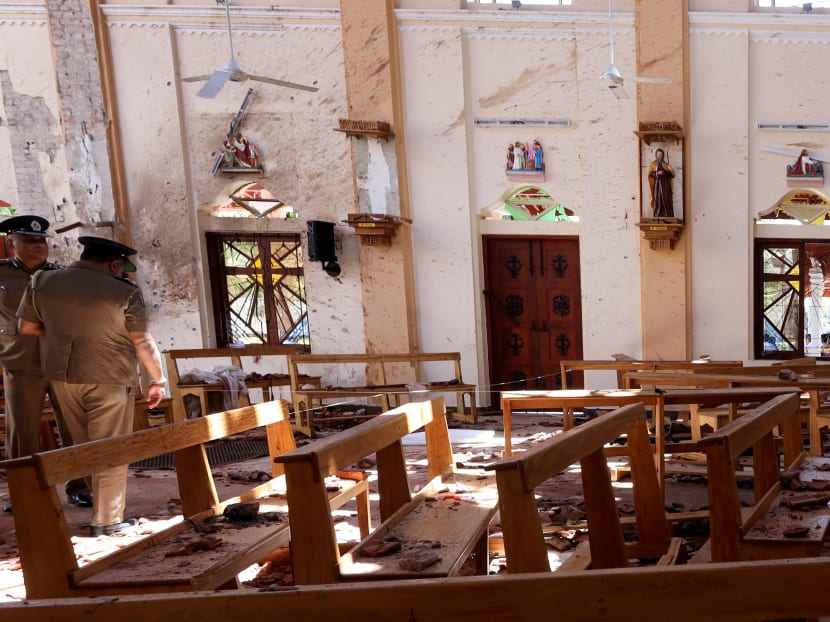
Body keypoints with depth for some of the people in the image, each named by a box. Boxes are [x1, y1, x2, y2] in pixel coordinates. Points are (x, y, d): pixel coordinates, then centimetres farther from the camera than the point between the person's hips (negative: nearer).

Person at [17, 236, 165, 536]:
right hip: (108, 379, -5)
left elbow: (26, 326, 9)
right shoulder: (124, 292, -13)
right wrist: (158, 380, 0)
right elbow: (143, 342, -10)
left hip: (61, 376, 5)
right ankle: (107, 520, 9)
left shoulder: (42, 282, 2)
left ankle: (102, 504, 28)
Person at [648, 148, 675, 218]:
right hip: (656, 184, -1)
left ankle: (668, 217, -6)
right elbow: (650, 173, -2)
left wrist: (670, 170, -17)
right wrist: (657, 173, -17)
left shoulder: (666, 164, 12)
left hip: (665, 184, 1)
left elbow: (672, 175, 5)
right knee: (657, 200, -8)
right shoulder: (652, 164, 9)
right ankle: (656, 217, -7)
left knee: (666, 200, -6)